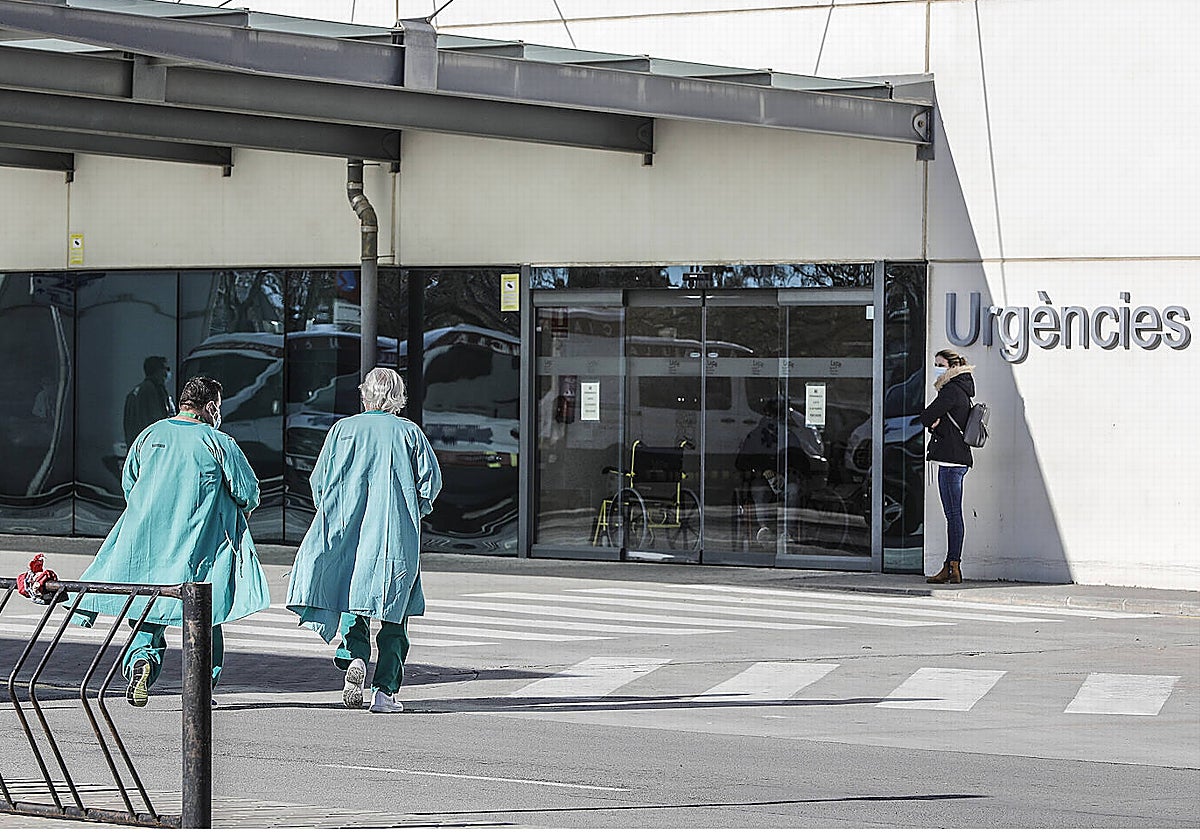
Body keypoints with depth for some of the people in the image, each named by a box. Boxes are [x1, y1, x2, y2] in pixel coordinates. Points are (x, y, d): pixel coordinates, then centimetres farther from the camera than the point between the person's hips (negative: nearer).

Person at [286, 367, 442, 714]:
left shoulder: (344, 429, 5)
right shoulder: (410, 432, 4)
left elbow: (320, 479, 3)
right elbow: (430, 479, 0)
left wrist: (330, 512, 20)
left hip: (348, 527, 1)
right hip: (398, 535, -1)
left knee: (353, 596, 12)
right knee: (394, 614, 4)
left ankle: (354, 655, -16)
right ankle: (385, 690, -2)